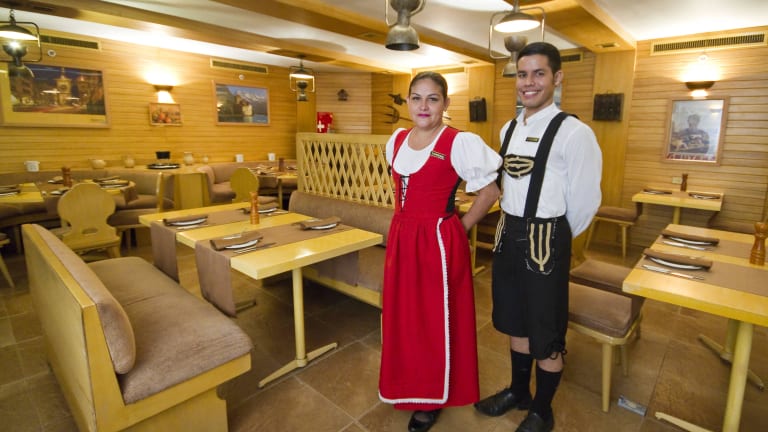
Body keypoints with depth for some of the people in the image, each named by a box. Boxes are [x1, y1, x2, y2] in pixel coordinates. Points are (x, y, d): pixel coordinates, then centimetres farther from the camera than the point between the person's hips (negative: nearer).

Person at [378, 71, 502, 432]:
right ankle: (408, 386, 42)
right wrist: (403, 223, 13)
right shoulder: (397, 139, 7)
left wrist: (460, 227, -5)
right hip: (401, 237, 7)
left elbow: (490, 192, -8)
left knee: (435, 320, 8)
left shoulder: (460, 143, -13)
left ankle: (432, 399, 32)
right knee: (402, 315, 18)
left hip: (438, 241, -6)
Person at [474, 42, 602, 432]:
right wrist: (513, 226, 14)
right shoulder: (508, 129, 8)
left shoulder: (574, 133, -14)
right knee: (515, 322, 21)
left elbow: (585, 200, -9)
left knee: (546, 334, 11)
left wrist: (554, 236, 3)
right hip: (508, 234, 7)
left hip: (546, 241, -6)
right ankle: (518, 391, 44)